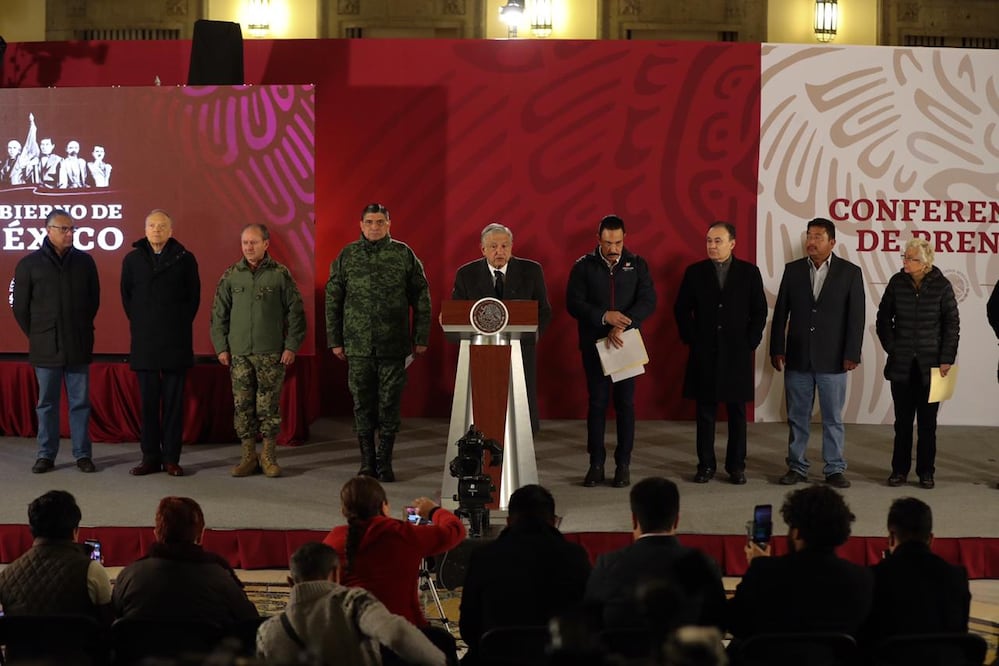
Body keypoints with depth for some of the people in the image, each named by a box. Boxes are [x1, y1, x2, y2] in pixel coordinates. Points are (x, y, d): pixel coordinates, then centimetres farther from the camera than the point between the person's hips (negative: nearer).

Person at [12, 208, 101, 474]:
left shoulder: (84, 261, 4)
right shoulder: (30, 264, 0)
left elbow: (94, 300, 13)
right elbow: (19, 306, 5)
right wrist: (36, 335, 7)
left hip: (79, 346, 1)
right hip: (46, 347, -1)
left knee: (80, 402, 5)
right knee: (47, 402, 7)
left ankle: (83, 454, 13)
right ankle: (46, 455, 15)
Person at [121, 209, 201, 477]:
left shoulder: (185, 259, 2)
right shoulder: (132, 259, 7)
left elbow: (193, 297, 6)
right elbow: (126, 297, 14)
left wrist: (180, 324, 3)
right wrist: (140, 324, 10)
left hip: (176, 342, -2)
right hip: (144, 343, 2)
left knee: (173, 401, 1)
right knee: (148, 401, 4)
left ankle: (171, 458, 6)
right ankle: (150, 457, 10)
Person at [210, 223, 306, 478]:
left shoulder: (280, 274, 0)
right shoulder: (231, 275, 6)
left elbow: (295, 311, 2)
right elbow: (219, 313, 10)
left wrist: (291, 346, -3)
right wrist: (221, 347, 4)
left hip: (271, 353, -2)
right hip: (238, 353, 2)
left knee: (269, 406, 0)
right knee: (242, 405, 3)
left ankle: (269, 456, 11)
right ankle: (249, 456, 12)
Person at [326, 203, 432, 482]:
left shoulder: (404, 254, 3)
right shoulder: (346, 256, 6)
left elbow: (421, 298, 5)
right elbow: (333, 300, 8)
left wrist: (421, 337, 1)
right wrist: (335, 340, 4)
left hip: (394, 344, -1)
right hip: (358, 344, 1)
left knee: (389, 405, 2)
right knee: (363, 404, 5)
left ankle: (385, 462, 12)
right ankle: (367, 462, 14)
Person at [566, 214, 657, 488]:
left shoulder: (636, 265, 4)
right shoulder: (584, 266, 2)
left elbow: (648, 301, -5)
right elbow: (574, 303, -5)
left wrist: (621, 327, -17)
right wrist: (604, 317, -19)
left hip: (627, 344, 0)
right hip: (594, 345, 0)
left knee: (625, 404, 2)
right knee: (597, 403, 2)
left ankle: (623, 465, 8)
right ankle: (596, 464, 9)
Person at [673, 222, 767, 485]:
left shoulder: (749, 272, 3)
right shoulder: (695, 272, 4)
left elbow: (760, 311, 5)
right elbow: (681, 309, 7)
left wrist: (750, 343, -2)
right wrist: (692, 340, 0)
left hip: (737, 354, 0)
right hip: (704, 354, 0)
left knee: (737, 412, 5)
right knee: (705, 412, 4)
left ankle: (736, 465, 13)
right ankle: (706, 465, 10)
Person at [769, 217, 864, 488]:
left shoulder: (850, 272, -1)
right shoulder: (793, 270, 5)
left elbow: (856, 316, -2)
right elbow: (780, 312, 6)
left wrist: (852, 354, -7)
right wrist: (777, 349, 1)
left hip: (832, 359, -2)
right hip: (797, 357, 2)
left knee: (833, 418, 5)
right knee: (797, 417, 8)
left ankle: (835, 469, 14)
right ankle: (797, 467, 17)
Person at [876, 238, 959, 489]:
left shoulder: (941, 286, -4)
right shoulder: (897, 282, 0)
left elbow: (952, 324, 0)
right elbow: (884, 317, 9)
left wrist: (947, 359, -6)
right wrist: (891, 347, 1)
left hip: (930, 364, -1)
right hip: (902, 364, 1)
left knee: (927, 421, 4)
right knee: (903, 419, 5)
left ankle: (926, 471, 12)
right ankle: (899, 469, 13)